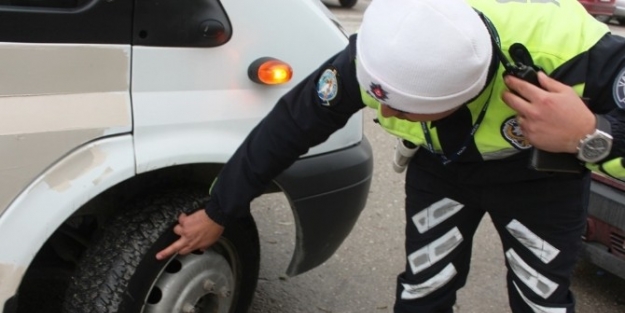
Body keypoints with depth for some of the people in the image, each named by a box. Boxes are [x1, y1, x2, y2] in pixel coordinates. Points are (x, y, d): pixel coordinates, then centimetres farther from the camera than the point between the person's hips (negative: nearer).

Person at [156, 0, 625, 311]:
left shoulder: (559, 46, -42)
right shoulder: (374, 58, -33)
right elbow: (289, 127, -19)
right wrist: (217, 214, -9)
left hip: (541, 177, -1)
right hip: (441, 166, 2)